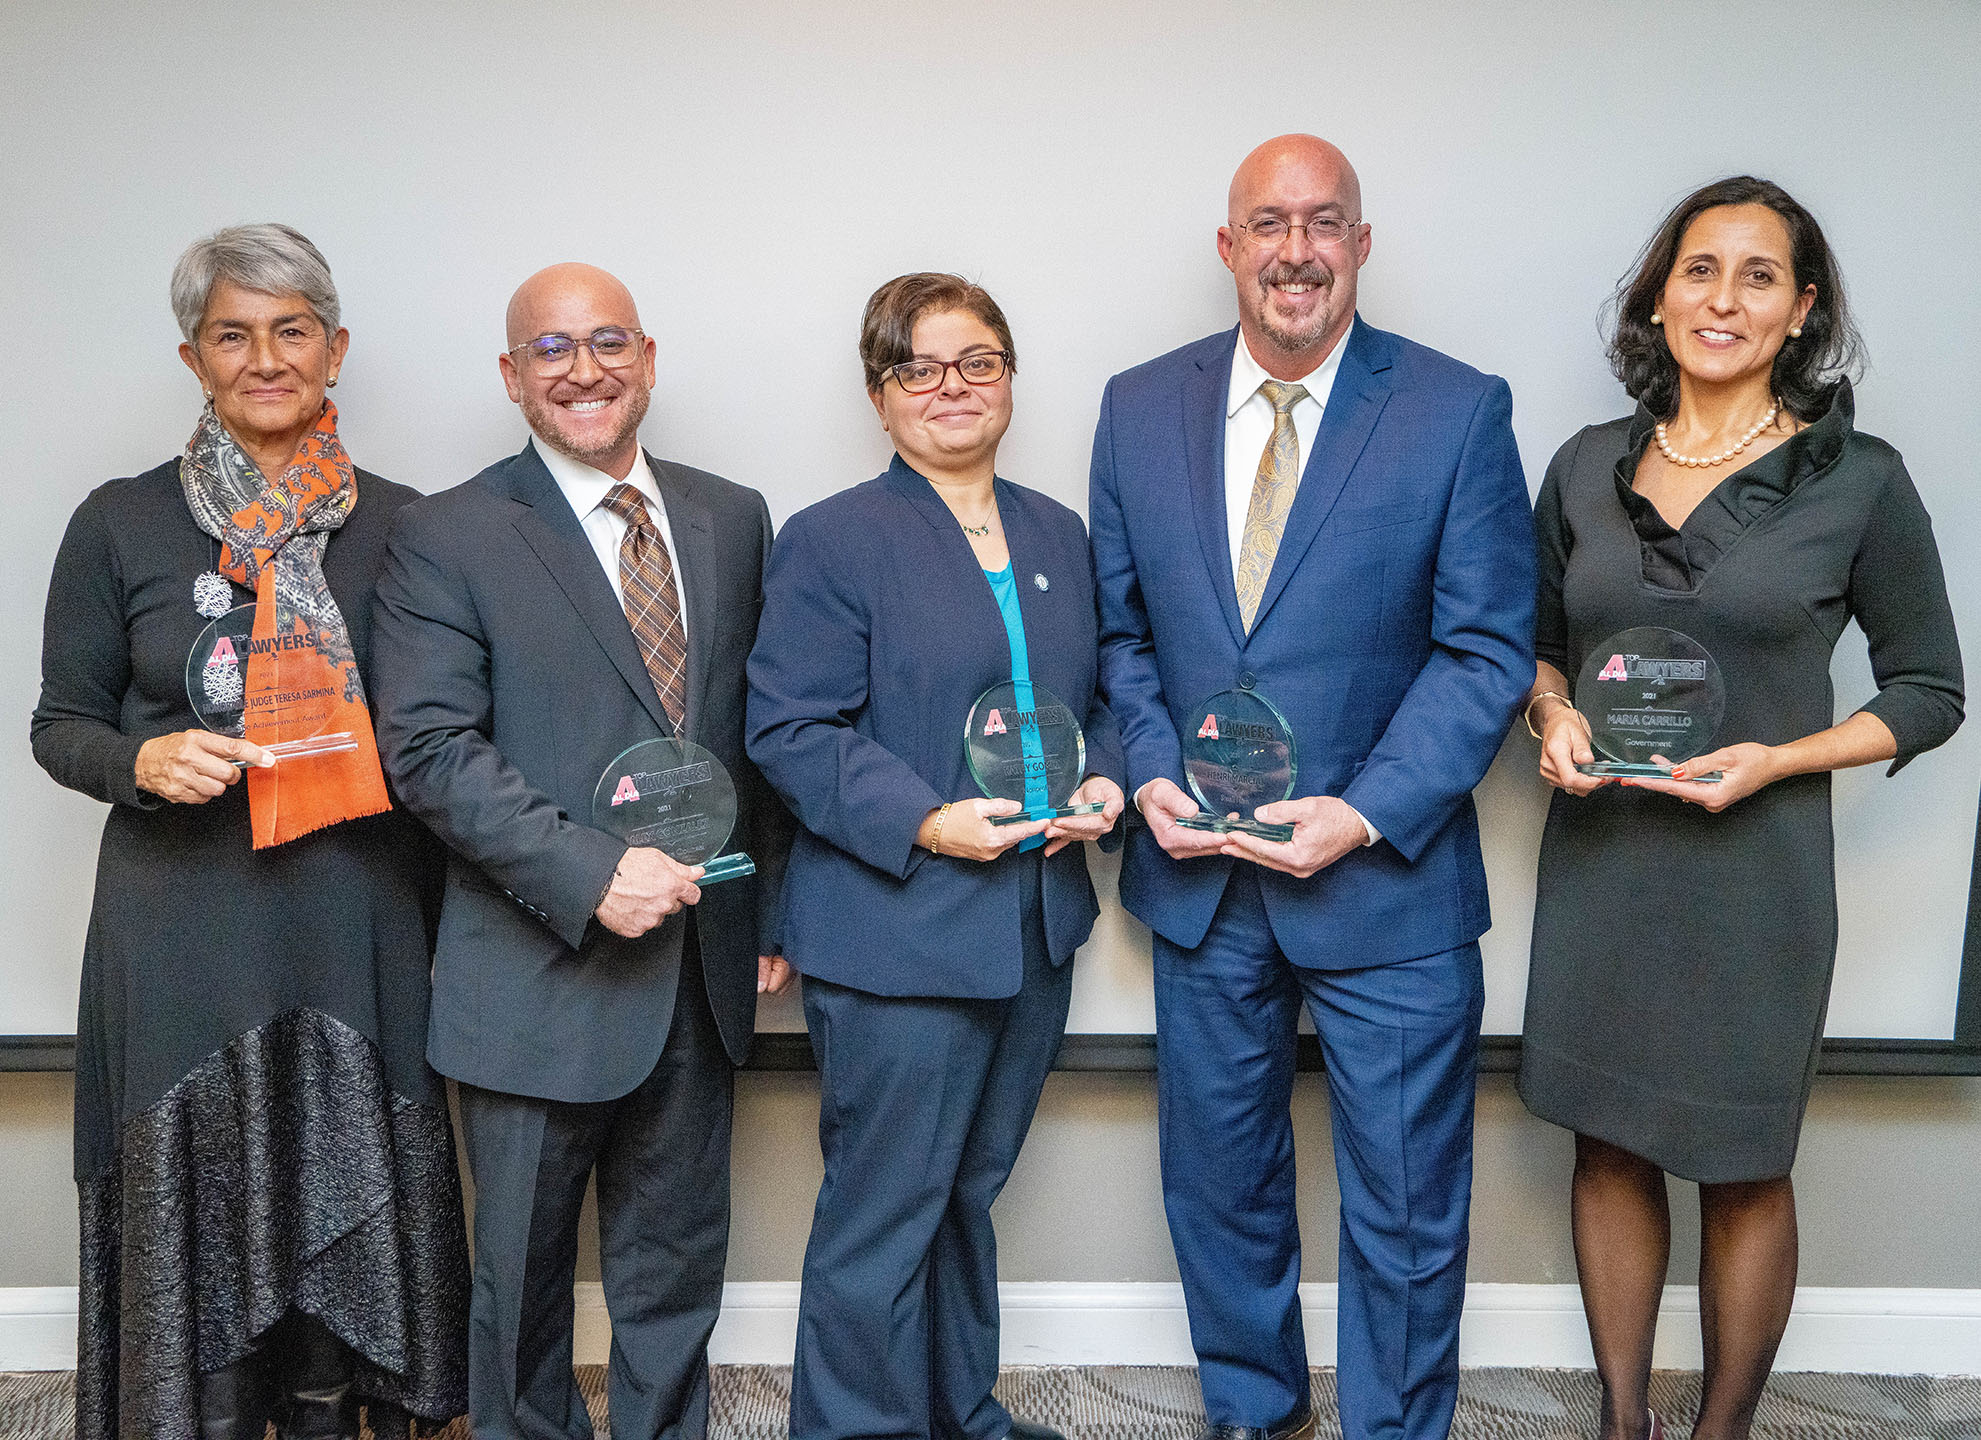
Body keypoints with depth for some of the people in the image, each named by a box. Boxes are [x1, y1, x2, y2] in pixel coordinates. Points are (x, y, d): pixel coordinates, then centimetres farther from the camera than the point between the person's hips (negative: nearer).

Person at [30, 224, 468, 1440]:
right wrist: (143, 761, -15)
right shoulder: (121, 524, 1)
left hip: (358, 927, 1)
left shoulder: (401, 524, 4)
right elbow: (62, 723, 7)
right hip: (185, 929, -1)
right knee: (198, 1209, 6)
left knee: (345, 1208, 9)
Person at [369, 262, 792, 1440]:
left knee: (677, 1266, 17)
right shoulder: (446, 537, -5)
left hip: (702, 969, 4)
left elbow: (764, 726, 10)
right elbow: (430, 748, -13)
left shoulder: (734, 520, 8)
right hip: (541, 977, -3)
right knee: (525, 1273, 14)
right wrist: (588, 873, -21)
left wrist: (775, 908, 7)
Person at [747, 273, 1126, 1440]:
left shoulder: (1059, 535, 13)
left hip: (1037, 931, 6)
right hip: (897, 938, -6)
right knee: (883, 1215, 2)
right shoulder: (833, 541, -6)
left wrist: (1105, 779, -2)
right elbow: (790, 729, -12)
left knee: (969, 1192, 20)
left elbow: (1096, 696, 19)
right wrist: (924, 822, -22)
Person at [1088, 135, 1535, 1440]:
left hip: (1388, 882, -3)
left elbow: (1486, 649, -8)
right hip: (1200, 876, 3)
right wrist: (1154, 774, -9)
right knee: (1220, 1184, 19)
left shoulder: (1461, 411, -6)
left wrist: (1366, 814, -18)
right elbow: (1122, 631, 8)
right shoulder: (1139, 408, 3)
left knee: (1406, 1209, 10)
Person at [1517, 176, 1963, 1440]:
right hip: (1599, 854, 3)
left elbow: (1930, 692, 0)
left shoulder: (1860, 482, -6)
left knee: (1743, 1169, 10)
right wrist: (1555, 716, -6)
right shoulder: (1587, 468, 3)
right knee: (1611, 1146, 13)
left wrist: (1777, 759, -15)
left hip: (1754, 870, -3)